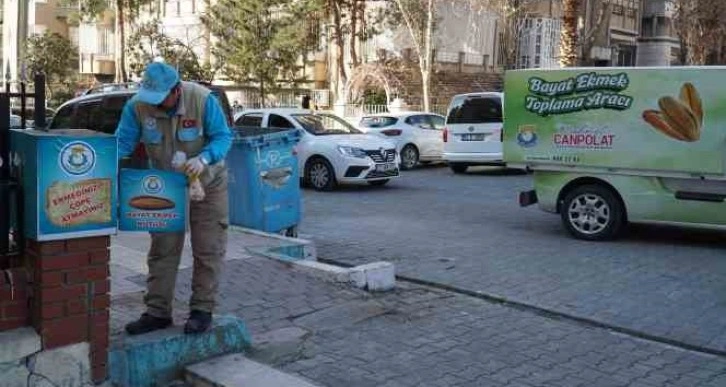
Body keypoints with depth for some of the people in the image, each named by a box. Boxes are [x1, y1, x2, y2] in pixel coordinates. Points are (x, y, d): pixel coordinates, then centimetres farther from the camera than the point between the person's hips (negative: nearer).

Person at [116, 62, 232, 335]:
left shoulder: (203, 99, -24)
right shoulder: (138, 105, -17)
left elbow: (223, 137, -18)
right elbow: (122, 142, -13)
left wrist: (204, 159, -36)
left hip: (206, 184, -3)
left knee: (207, 251, 2)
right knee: (162, 250, 7)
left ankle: (202, 310, 13)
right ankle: (157, 312, 16)